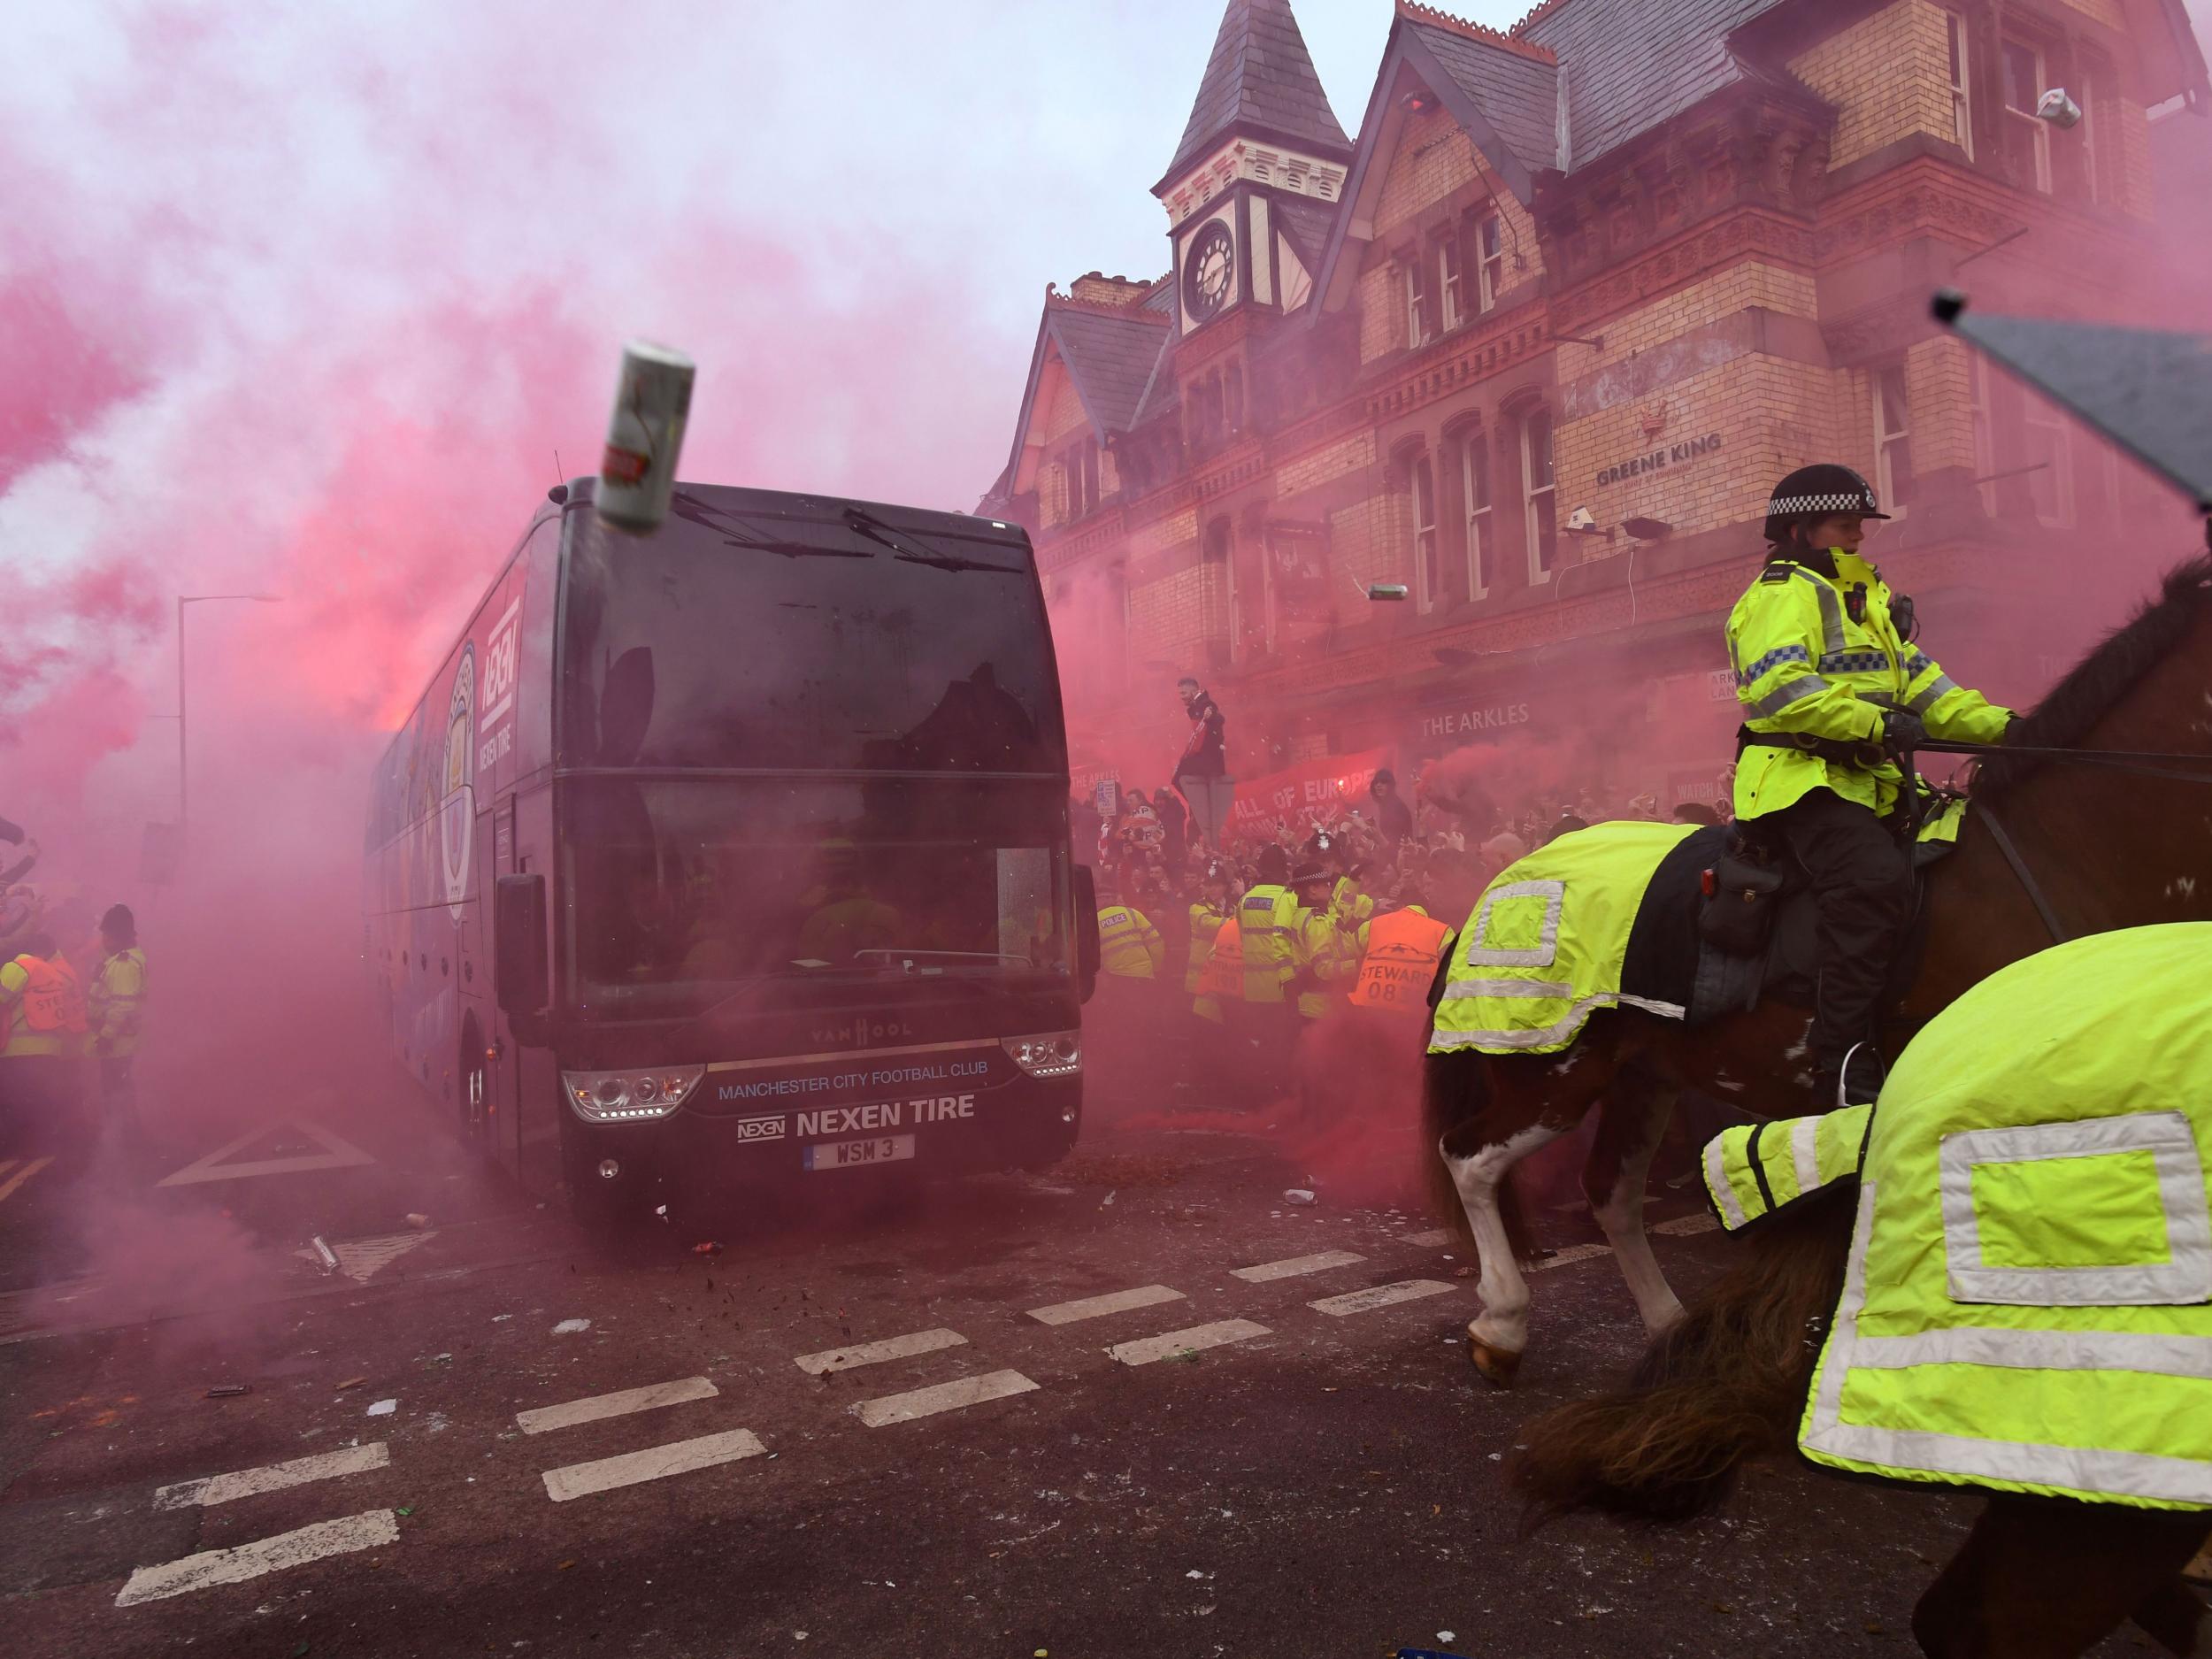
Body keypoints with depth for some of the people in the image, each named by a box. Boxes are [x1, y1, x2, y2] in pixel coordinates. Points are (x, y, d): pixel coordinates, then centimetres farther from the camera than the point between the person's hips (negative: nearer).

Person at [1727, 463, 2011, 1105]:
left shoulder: (1867, 597, 27)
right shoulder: (1787, 594, -5)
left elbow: (1919, 682, 23)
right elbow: (1777, 686, -21)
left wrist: (1997, 724, 9)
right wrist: (1874, 723, -24)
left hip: (1866, 781, 11)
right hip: (1802, 779, -10)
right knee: (1876, 878, -30)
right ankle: (1841, 1064, -27)